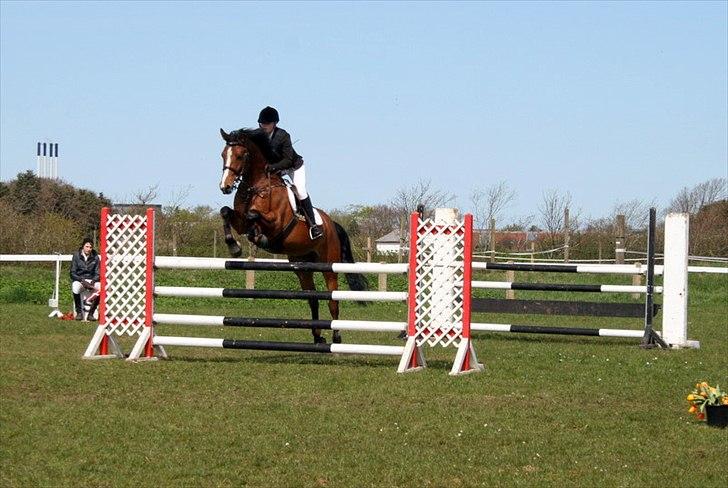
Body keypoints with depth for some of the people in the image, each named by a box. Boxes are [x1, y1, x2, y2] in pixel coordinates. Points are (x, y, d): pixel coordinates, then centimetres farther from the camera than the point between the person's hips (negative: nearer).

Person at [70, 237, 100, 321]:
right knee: (76, 288, -38)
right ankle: (79, 313, -21)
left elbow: (97, 273, 4)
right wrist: (82, 281, -20)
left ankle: (91, 313, -19)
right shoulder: (76, 255, -2)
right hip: (78, 279, -2)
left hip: (91, 280, 2)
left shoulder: (95, 257, 3)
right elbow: (73, 273, -4)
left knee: (100, 288, -31)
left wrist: (92, 282, -17)